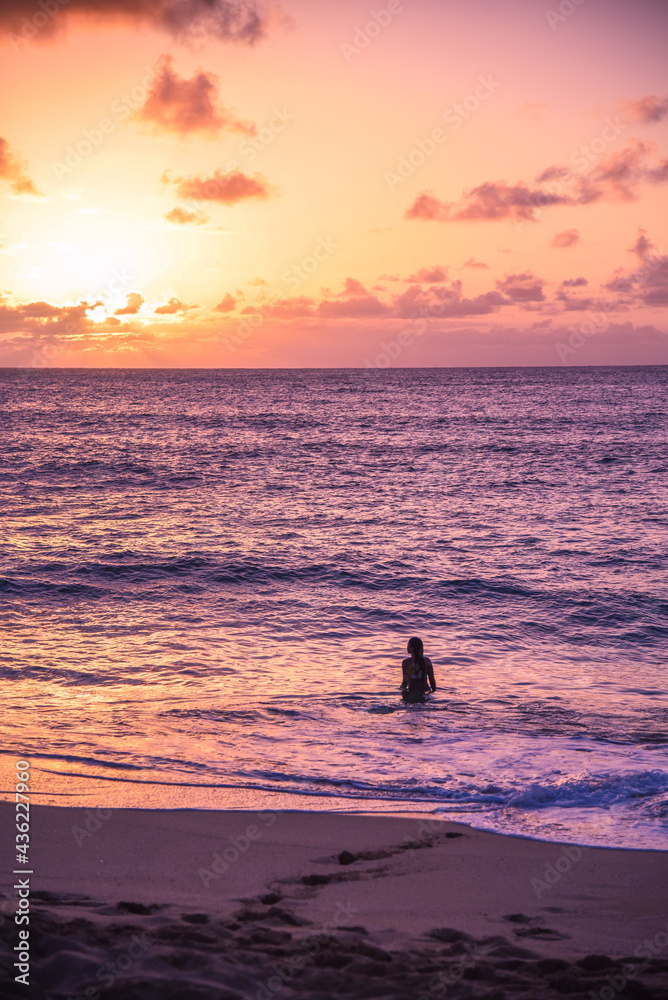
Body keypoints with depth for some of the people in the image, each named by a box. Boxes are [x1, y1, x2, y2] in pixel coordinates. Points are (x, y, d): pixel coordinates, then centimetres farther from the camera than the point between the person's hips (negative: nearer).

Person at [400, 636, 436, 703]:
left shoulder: (406, 662, -12)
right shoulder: (427, 661, -3)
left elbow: (405, 681, -9)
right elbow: (432, 680, 1)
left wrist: (401, 688, 12)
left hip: (412, 696, -4)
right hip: (426, 692, 4)